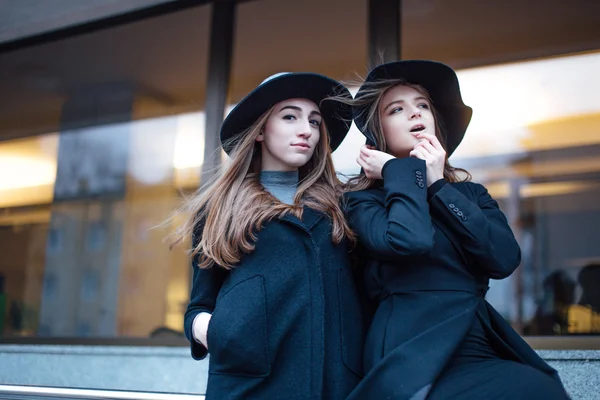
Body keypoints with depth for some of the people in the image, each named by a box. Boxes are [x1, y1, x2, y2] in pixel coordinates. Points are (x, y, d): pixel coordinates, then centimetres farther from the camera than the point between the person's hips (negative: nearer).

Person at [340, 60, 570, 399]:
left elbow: (505, 259, -3)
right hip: (415, 357, -5)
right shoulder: (365, 198, 3)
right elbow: (410, 242, -19)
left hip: (487, 349, 5)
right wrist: (401, 171, -3)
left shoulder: (470, 192, 16)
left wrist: (438, 185, -1)